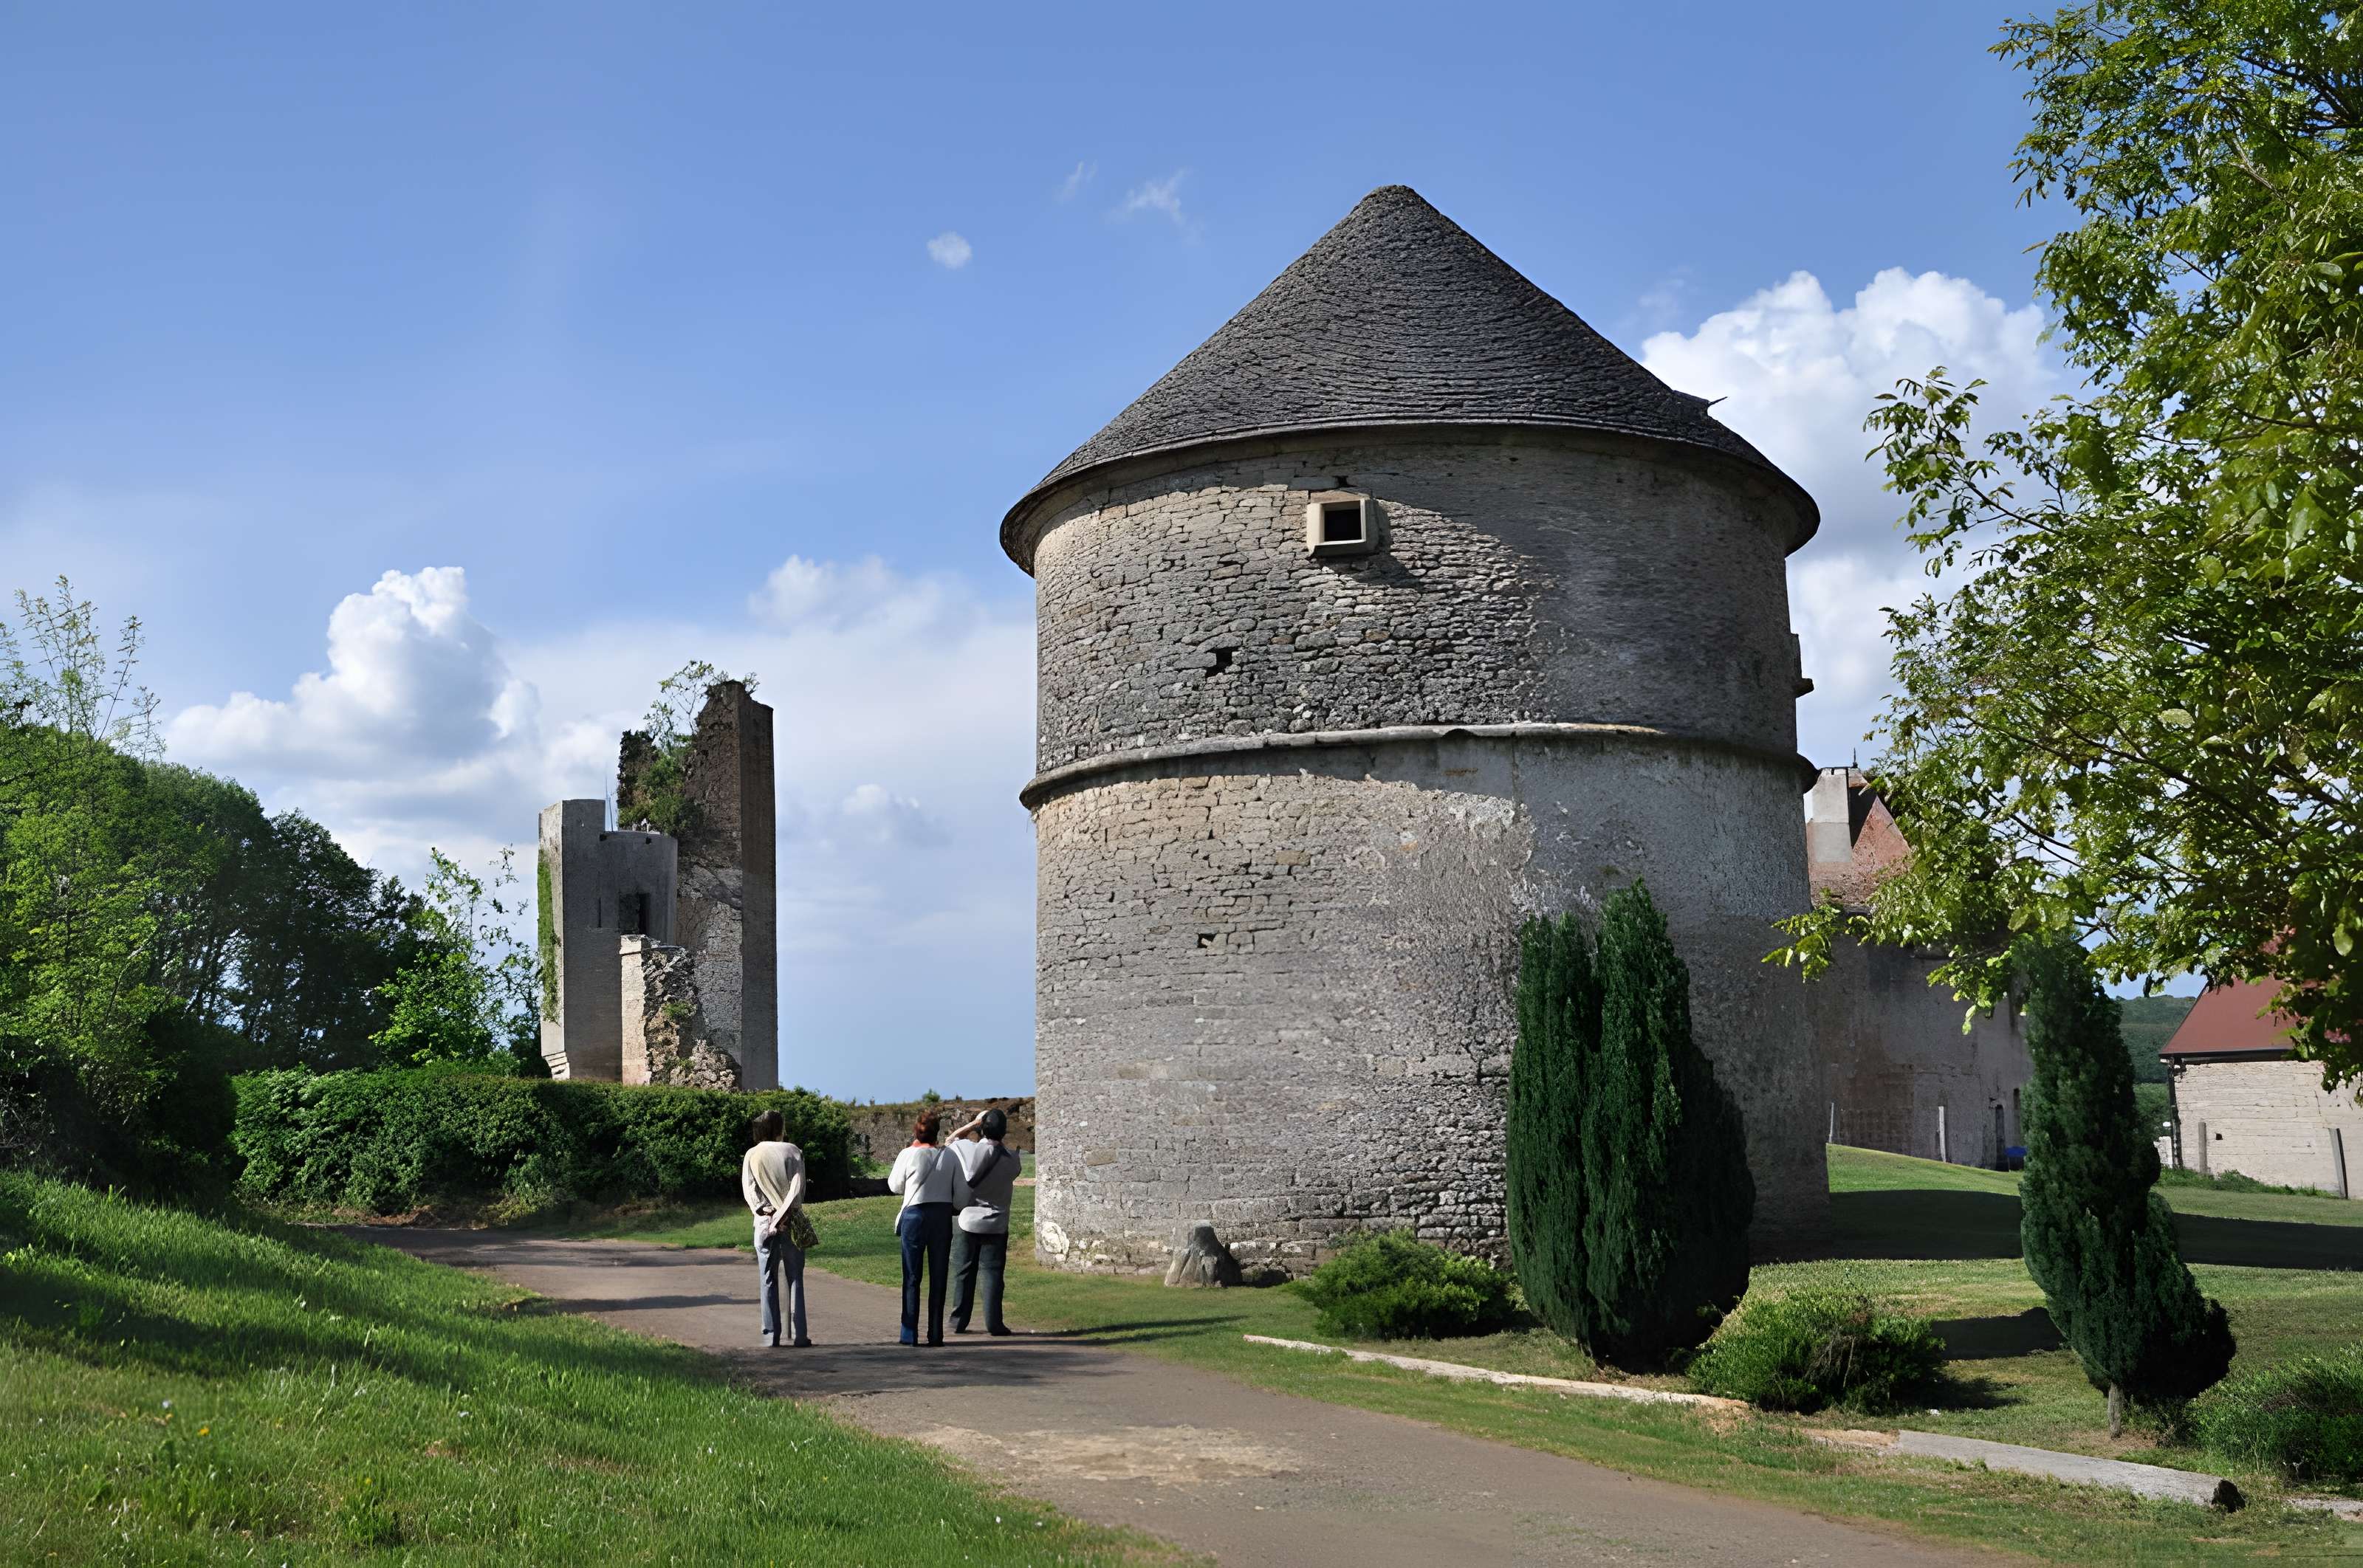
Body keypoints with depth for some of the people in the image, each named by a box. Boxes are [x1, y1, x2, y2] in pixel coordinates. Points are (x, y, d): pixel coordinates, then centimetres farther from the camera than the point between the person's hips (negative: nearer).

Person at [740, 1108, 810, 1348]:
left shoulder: (752, 1155, 6)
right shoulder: (793, 1151, 1)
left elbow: (748, 1189, -3)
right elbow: (798, 1185, -8)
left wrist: (766, 1212, -9)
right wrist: (784, 1214, -11)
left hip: (764, 1222, 1)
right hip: (791, 1222, -1)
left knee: (768, 1281, 5)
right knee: (795, 1279, 4)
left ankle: (771, 1335, 2)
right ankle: (798, 1334, 0)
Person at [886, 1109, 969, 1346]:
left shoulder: (908, 1155, -7)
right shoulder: (950, 1156, 0)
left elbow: (894, 1185, 8)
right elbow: (962, 1194, 2)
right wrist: (954, 1207, 23)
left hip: (914, 1215, -2)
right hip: (942, 1217, 2)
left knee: (911, 1277, 5)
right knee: (938, 1277, 8)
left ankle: (910, 1334, 3)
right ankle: (935, 1334, 8)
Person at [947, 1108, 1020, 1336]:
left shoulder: (969, 1149, -10)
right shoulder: (1011, 1158, -8)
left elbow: (952, 1138, 9)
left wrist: (973, 1123, 9)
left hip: (967, 1222, 0)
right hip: (996, 1224, 0)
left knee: (963, 1273, 8)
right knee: (993, 1274, 2)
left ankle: (959, 1321, 11)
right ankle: (993, 1323, -2)